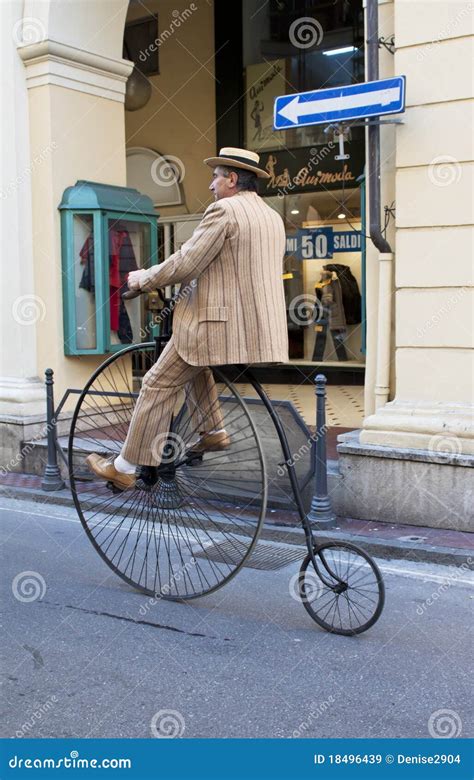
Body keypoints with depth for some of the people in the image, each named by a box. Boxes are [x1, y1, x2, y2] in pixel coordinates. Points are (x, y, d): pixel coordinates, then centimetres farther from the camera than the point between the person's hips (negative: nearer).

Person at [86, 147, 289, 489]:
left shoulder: (224, 210, -11)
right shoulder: (274, 217, 15)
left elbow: (184, 265, -15)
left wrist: (143, 279, 1)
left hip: (219, 324, -9)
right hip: (263, 329, 9)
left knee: (159, 385, 2)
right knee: (194, 362, 32)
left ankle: (125, 467, 9)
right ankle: (214, 431, 29)